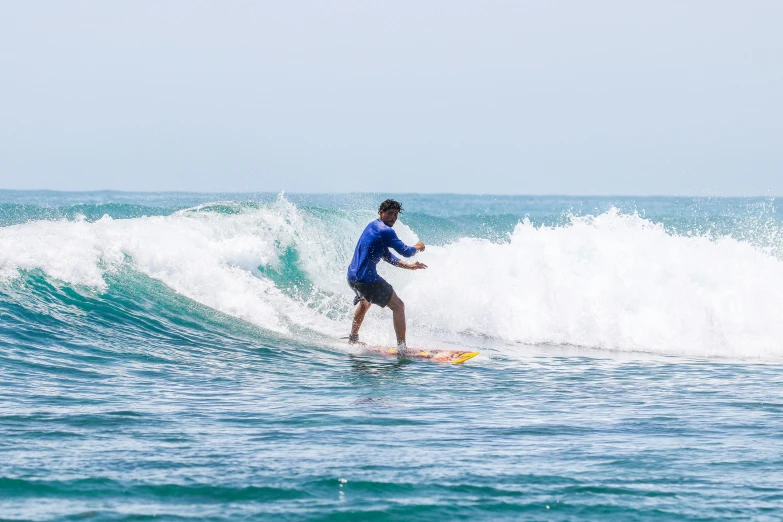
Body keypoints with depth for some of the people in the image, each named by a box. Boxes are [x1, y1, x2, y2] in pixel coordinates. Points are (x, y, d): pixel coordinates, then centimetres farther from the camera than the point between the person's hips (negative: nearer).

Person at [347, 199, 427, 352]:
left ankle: (353, 338, 49)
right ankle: (401, 348, -9)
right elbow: (405, 252, -12)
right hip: (367, 278, -10)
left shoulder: (372, 227, 18)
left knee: (365, 302, 39)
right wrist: (417, 247, 10)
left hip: (352, 276, 10)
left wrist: (409, 266, 14)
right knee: (398, 306, -4)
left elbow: (387, 256, 23)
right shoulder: (385, 231, -14)